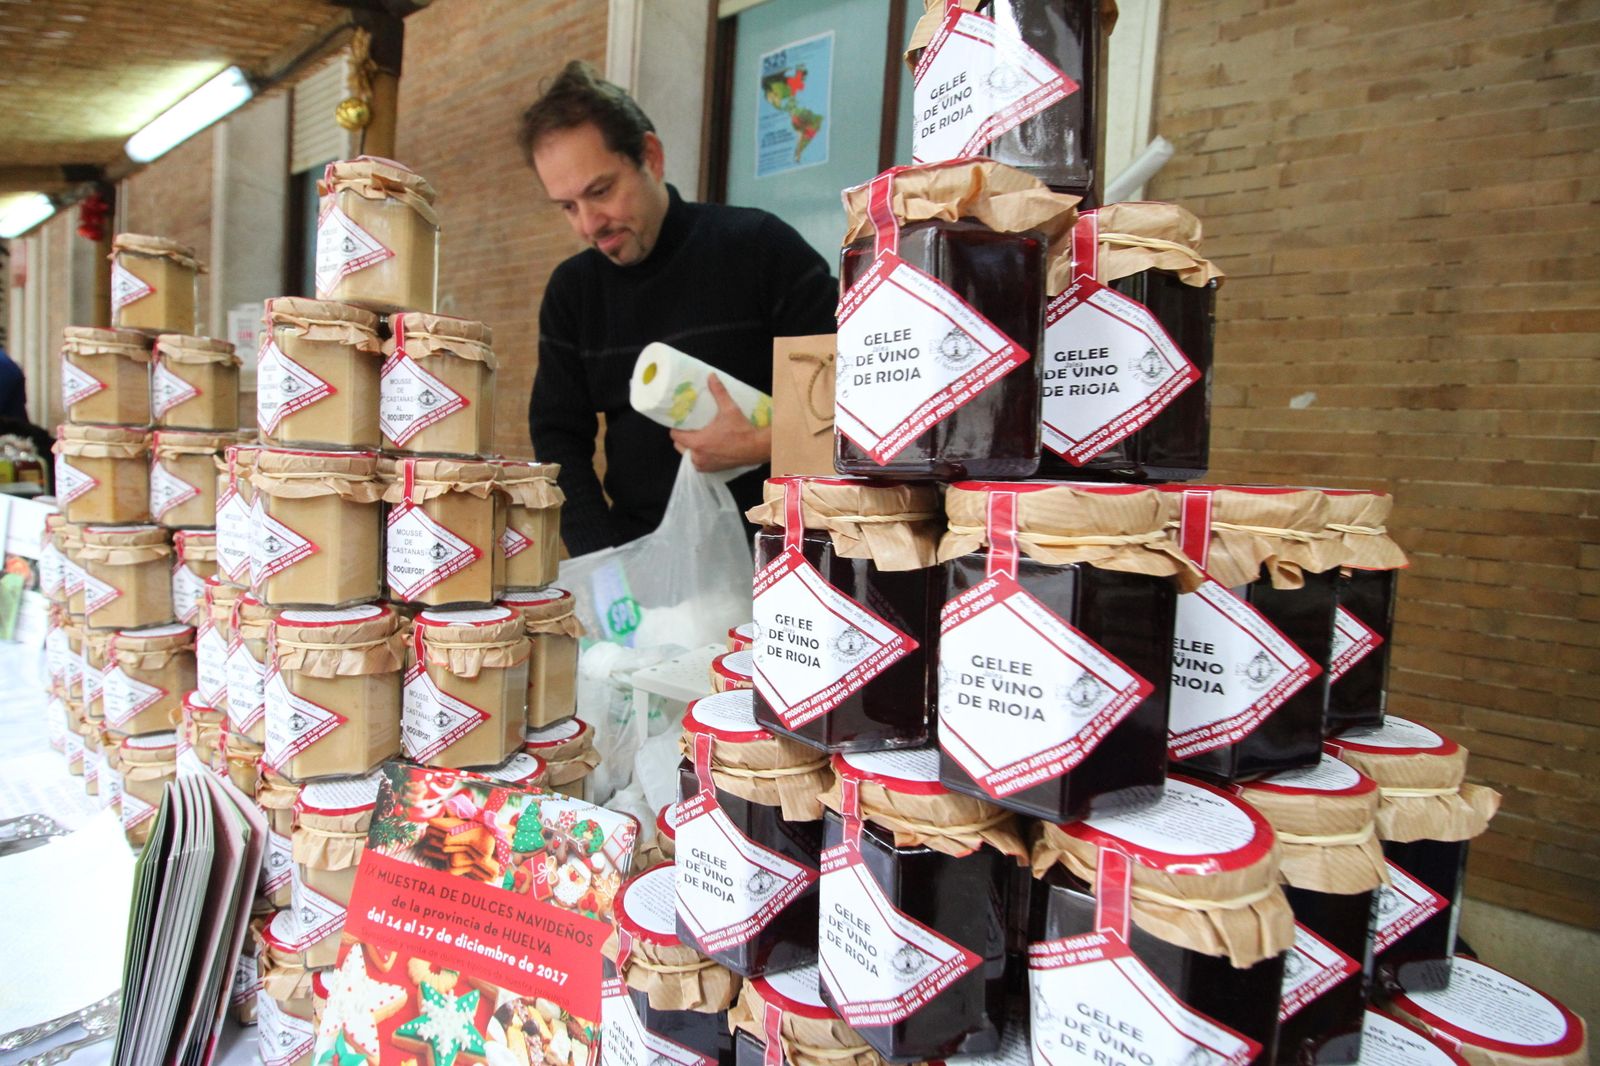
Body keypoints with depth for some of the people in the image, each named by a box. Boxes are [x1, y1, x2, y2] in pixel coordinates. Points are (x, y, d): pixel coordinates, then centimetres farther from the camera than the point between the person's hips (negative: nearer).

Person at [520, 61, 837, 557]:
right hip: (637, 551, 4)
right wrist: (606, 563, -6)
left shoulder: (760, 247, -2)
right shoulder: (571, 290, 10)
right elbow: (558, 437, 8)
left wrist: (765, 444, -15)